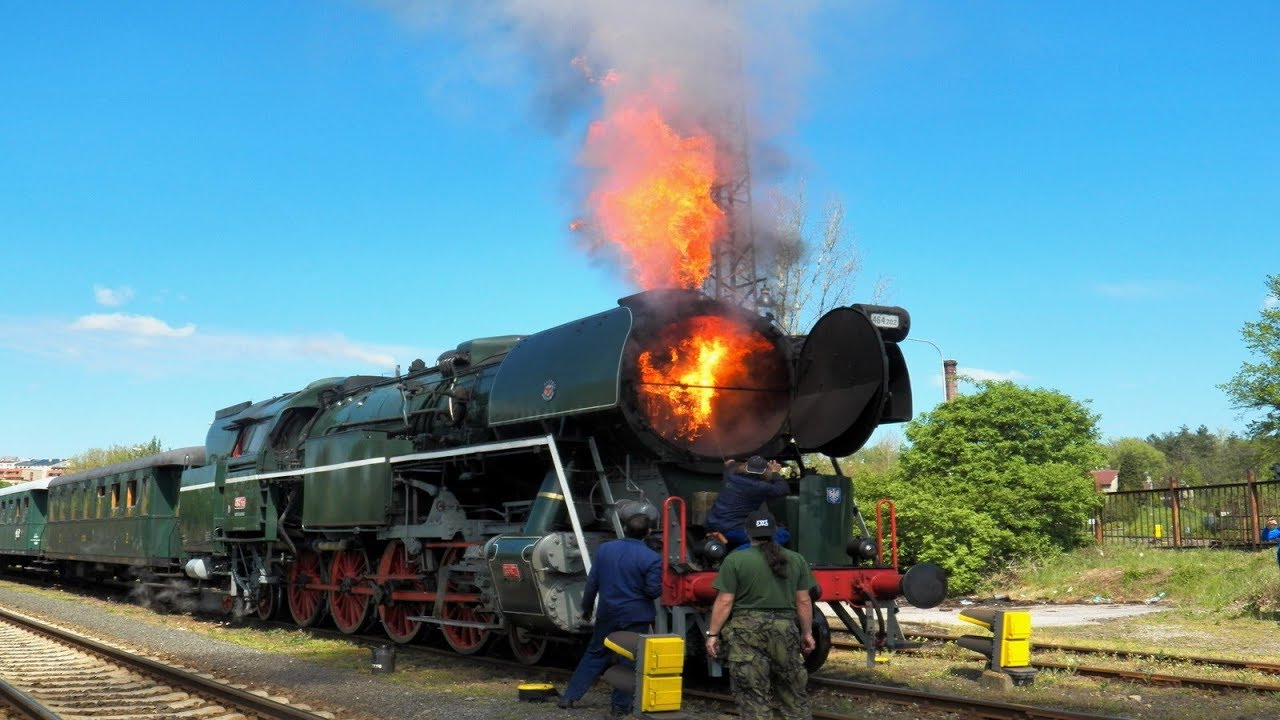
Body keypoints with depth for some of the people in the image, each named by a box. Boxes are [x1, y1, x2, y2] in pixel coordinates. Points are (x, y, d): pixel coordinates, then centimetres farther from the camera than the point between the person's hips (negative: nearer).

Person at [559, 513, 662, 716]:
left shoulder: (604, 549, 1)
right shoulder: (651, 558, -13)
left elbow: (592, 583, 5)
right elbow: (653, 590, -15)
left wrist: (586, 607, 17)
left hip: (608, 614, 4)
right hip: (636, 617, -4)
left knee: (595, 654, 15)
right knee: (629, 661, 7)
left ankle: (570, 696, 16)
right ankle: (621, 705, 10)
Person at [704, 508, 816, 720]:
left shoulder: (735, 560, -6)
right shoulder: (796, 560, 5)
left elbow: (724, 602, -8)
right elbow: (803, 601, 6)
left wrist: (713, 633, -2)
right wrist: (807, 633, 15)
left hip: (746, 632, -3)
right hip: (785, 630, 3)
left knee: (752, 694, 0)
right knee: (793, 688, 15)